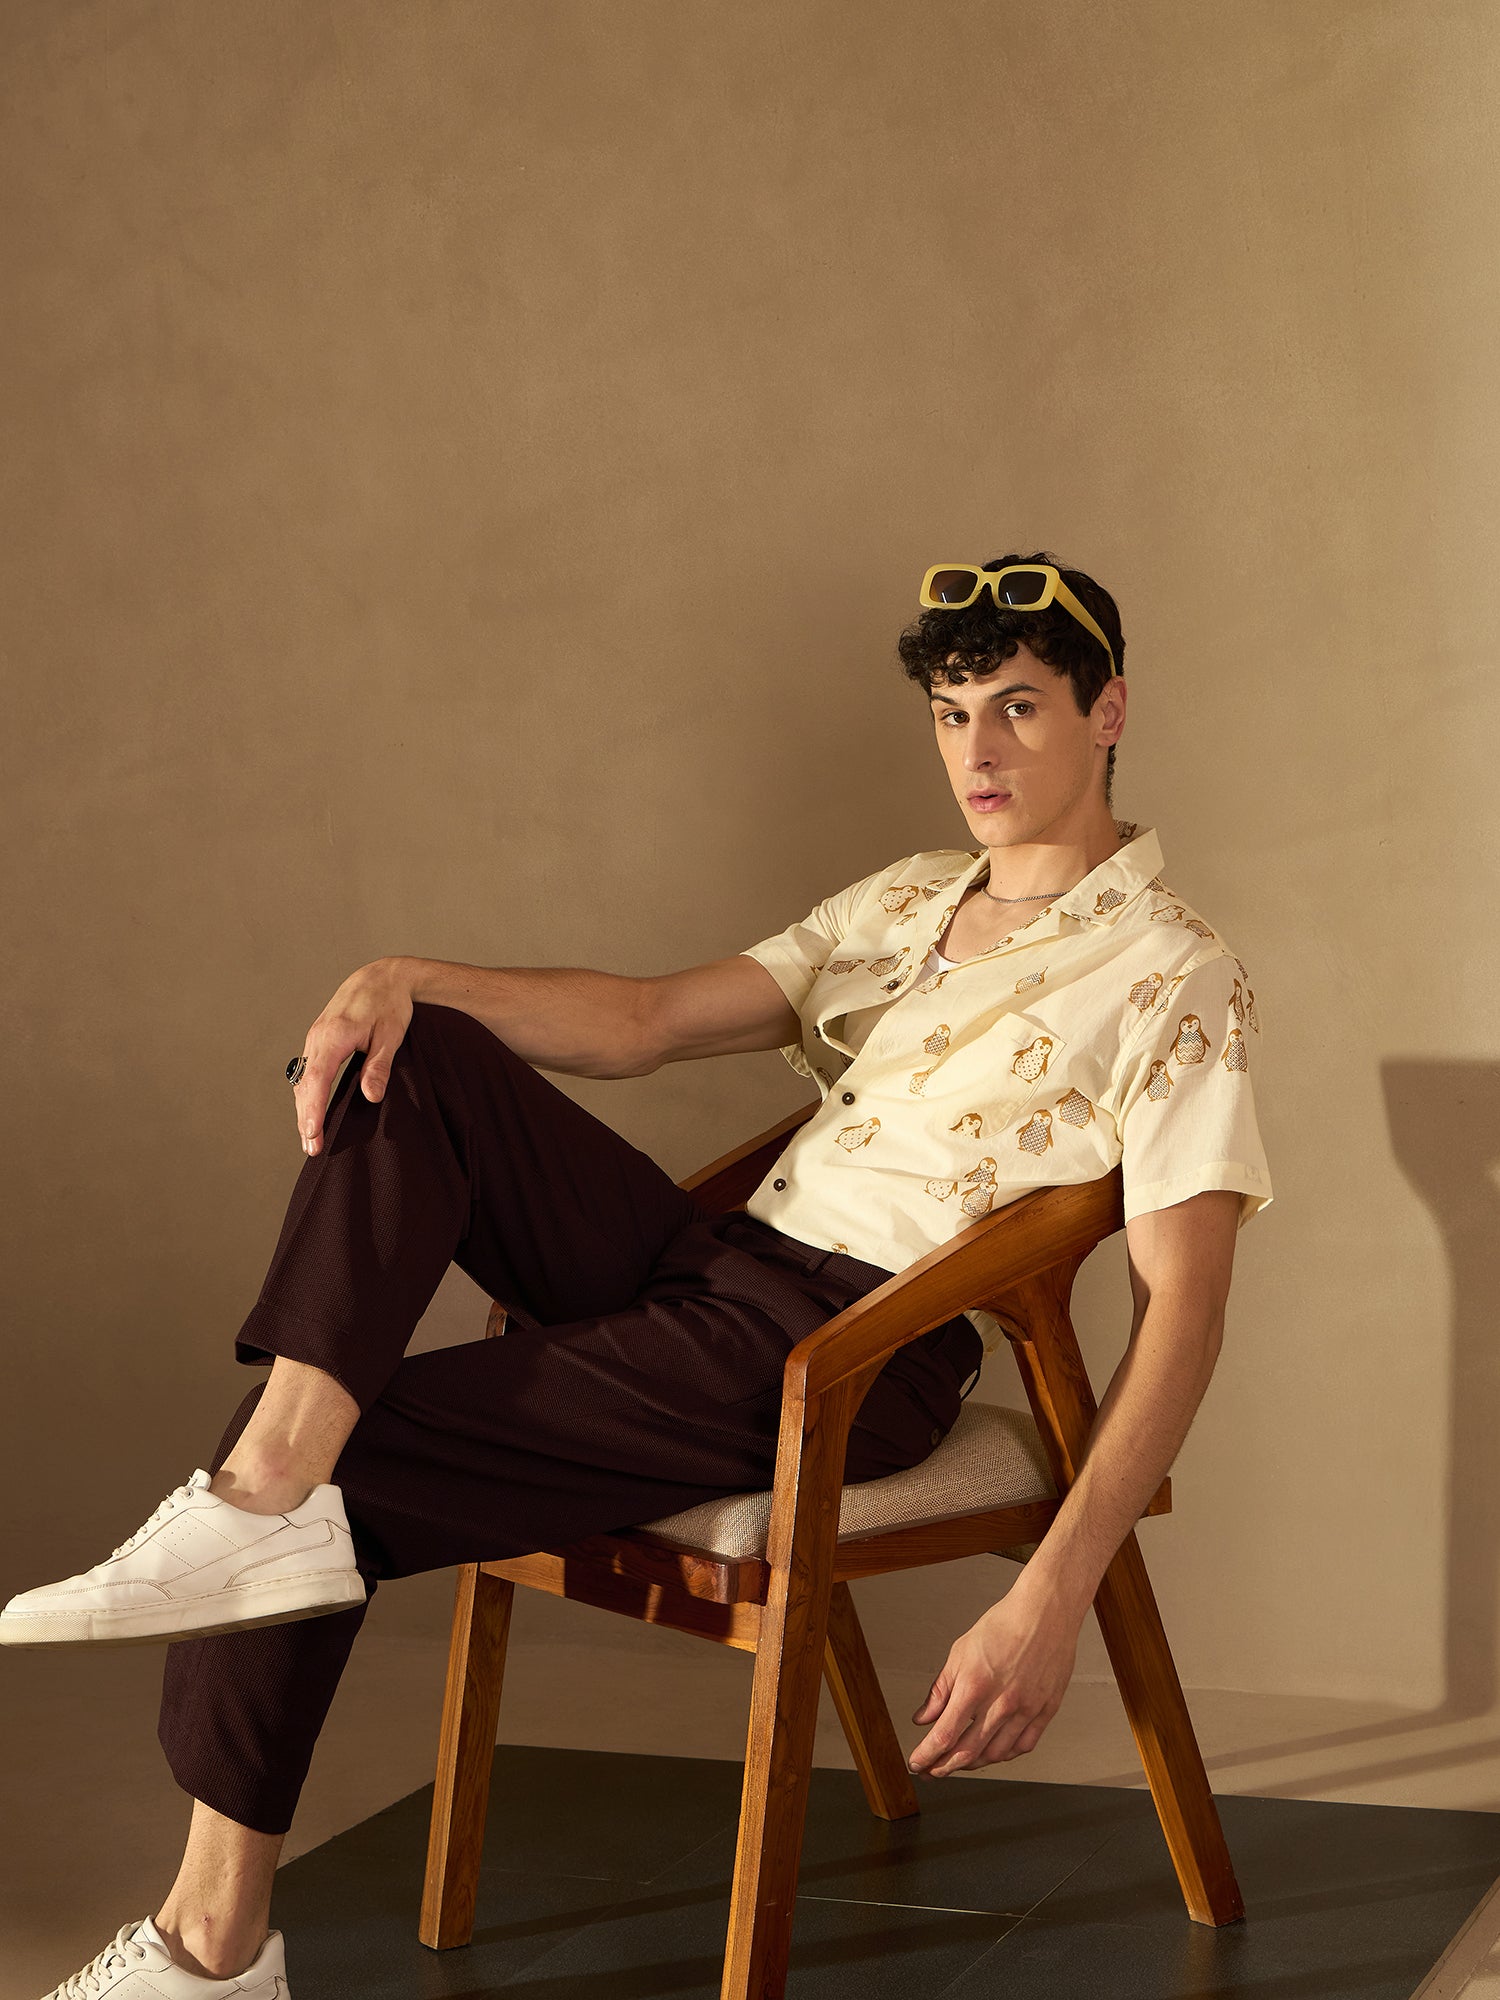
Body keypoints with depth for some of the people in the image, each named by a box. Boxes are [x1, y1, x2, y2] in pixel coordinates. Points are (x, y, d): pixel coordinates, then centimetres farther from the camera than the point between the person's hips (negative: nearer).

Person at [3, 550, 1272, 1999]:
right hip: (712, 1270, 8)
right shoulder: (909, 900, 19)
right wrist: (409, 979, -6)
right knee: (407, 1057, -10)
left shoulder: (1177, 978, -4)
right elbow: (645, 1022, 13)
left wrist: (1051, 1604, -26)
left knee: (353, 1462, -15)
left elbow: (1180, 1310, -14)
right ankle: (274, 1469, -22)